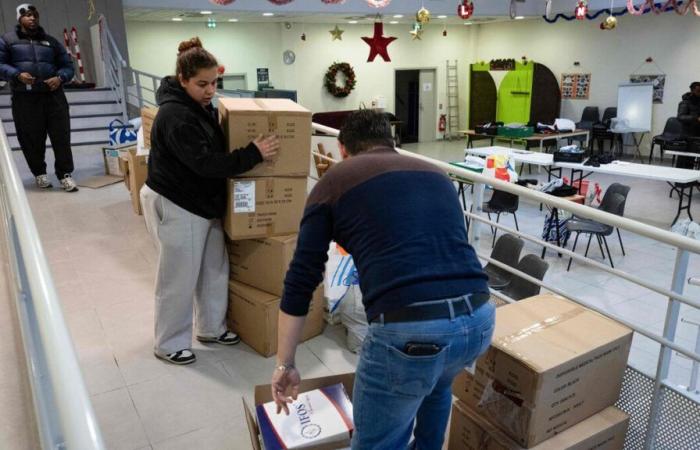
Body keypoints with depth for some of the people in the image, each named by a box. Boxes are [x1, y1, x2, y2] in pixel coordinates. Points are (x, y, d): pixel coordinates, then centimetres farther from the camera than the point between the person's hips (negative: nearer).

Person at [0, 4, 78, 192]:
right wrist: (17, 75, -14)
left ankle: (65, 174, 3)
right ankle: (39, 173, 20)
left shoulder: (51, 41, 17)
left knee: (61, 136, -5)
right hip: (24, 99, -1)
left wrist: (60, 78, -5)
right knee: (32, 139, 3)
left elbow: (67, 66, 16)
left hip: (53, 96, 1)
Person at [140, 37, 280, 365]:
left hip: (202, 202, 10)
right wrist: (254, 154, -25)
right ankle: (169, 345, 21)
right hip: (175, 206, -9)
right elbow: (206, 163, -28)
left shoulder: (199, 106, 9)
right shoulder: (175, 116, -23)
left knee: (215, 267, 16)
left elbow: (214, 150, 19)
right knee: (179, 278, 3)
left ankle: (211, 328, 34)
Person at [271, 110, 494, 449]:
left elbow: (301, 281, 9)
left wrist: (285, 365, 19)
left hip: (408, 329, -5)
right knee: (437, 385, 38)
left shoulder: (335, 180, 11)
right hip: (479, 318, 6)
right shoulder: (437, 174, 24)